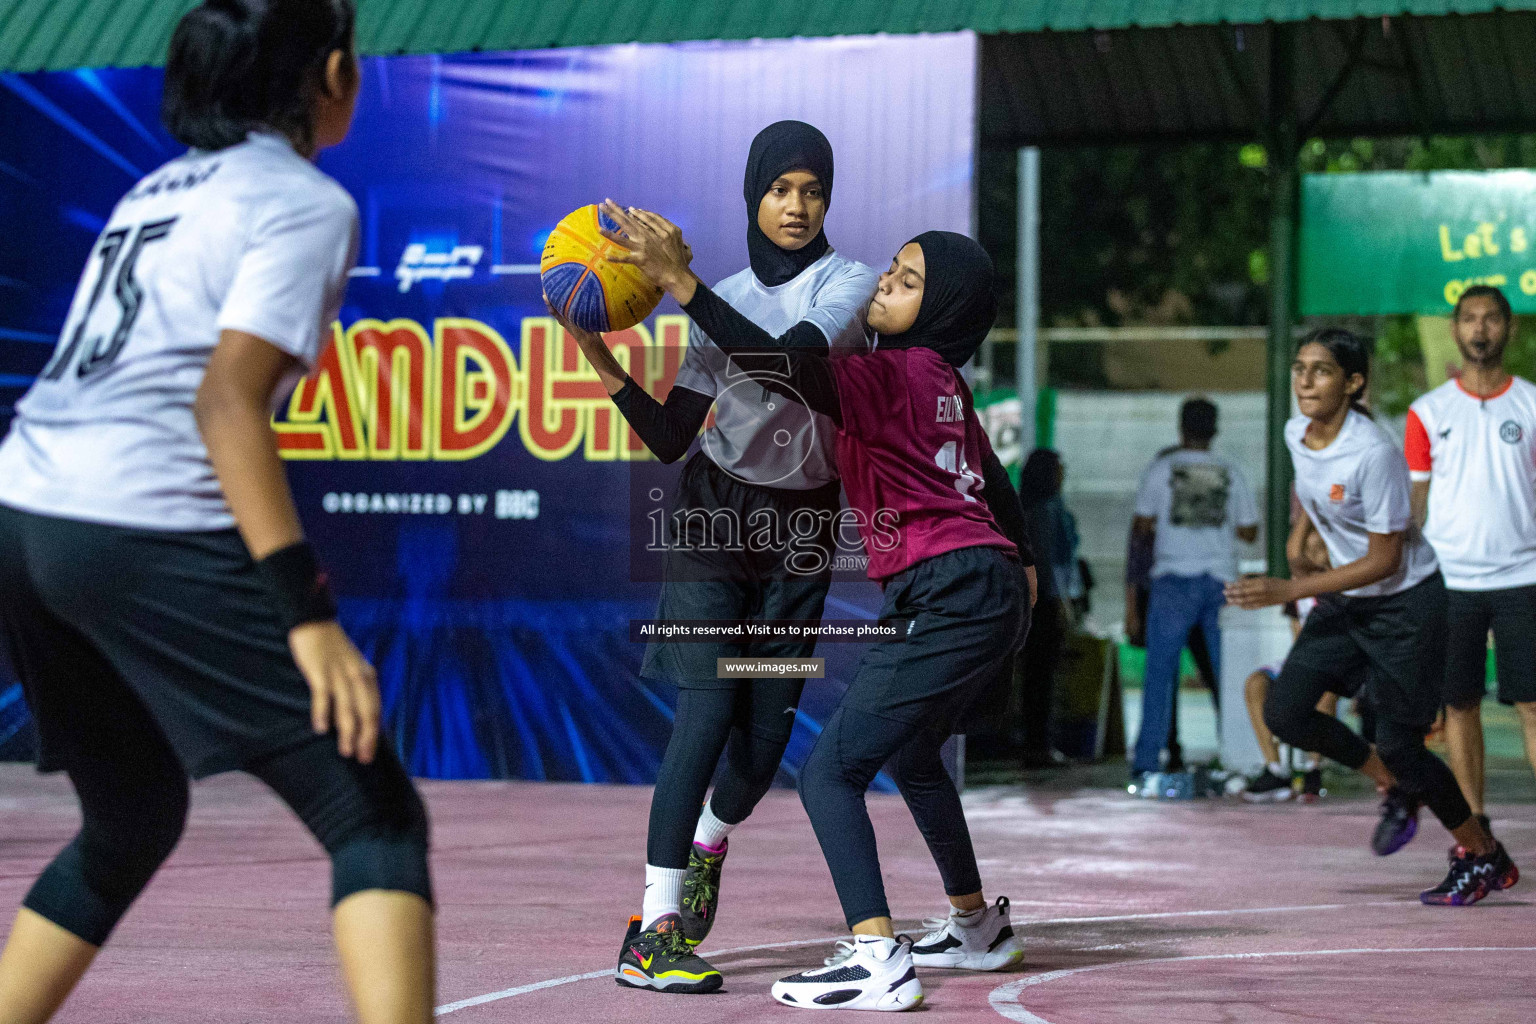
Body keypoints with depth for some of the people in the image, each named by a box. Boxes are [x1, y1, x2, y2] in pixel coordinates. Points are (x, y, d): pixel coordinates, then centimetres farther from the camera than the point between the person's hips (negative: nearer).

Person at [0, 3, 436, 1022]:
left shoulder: (157, 191, 22)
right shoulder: (307, 203, -3)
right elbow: (227, 403, -16)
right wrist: (310, 615, -21)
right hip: (146, 538, -8)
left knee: (134, 820, 25)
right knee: (379, 817, -7)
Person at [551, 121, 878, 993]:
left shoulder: (849, 282, -3)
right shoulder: (726, 301, 7)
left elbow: (788, 357, -25)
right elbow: (670, 438, 4)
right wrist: (604, 363, -11)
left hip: (803, 527, 0)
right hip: (717, 512, 0)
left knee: (768, 725, -1)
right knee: (709, 707, -14)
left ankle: (707, 845, 33)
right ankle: (654, 933, -16)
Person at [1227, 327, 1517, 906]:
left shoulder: (1374, 453, -27)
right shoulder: (1296, 434, -4)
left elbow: (1384, 560, -23)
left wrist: (1290, 590, -25)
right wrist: (1297, 540, 7)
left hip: (1406, 604, -7)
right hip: (1344, 602, 7)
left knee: (1398, 744, -4)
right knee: (1284, 713, -4)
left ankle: (1483, 856, 19)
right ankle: (1397, 788, 19)